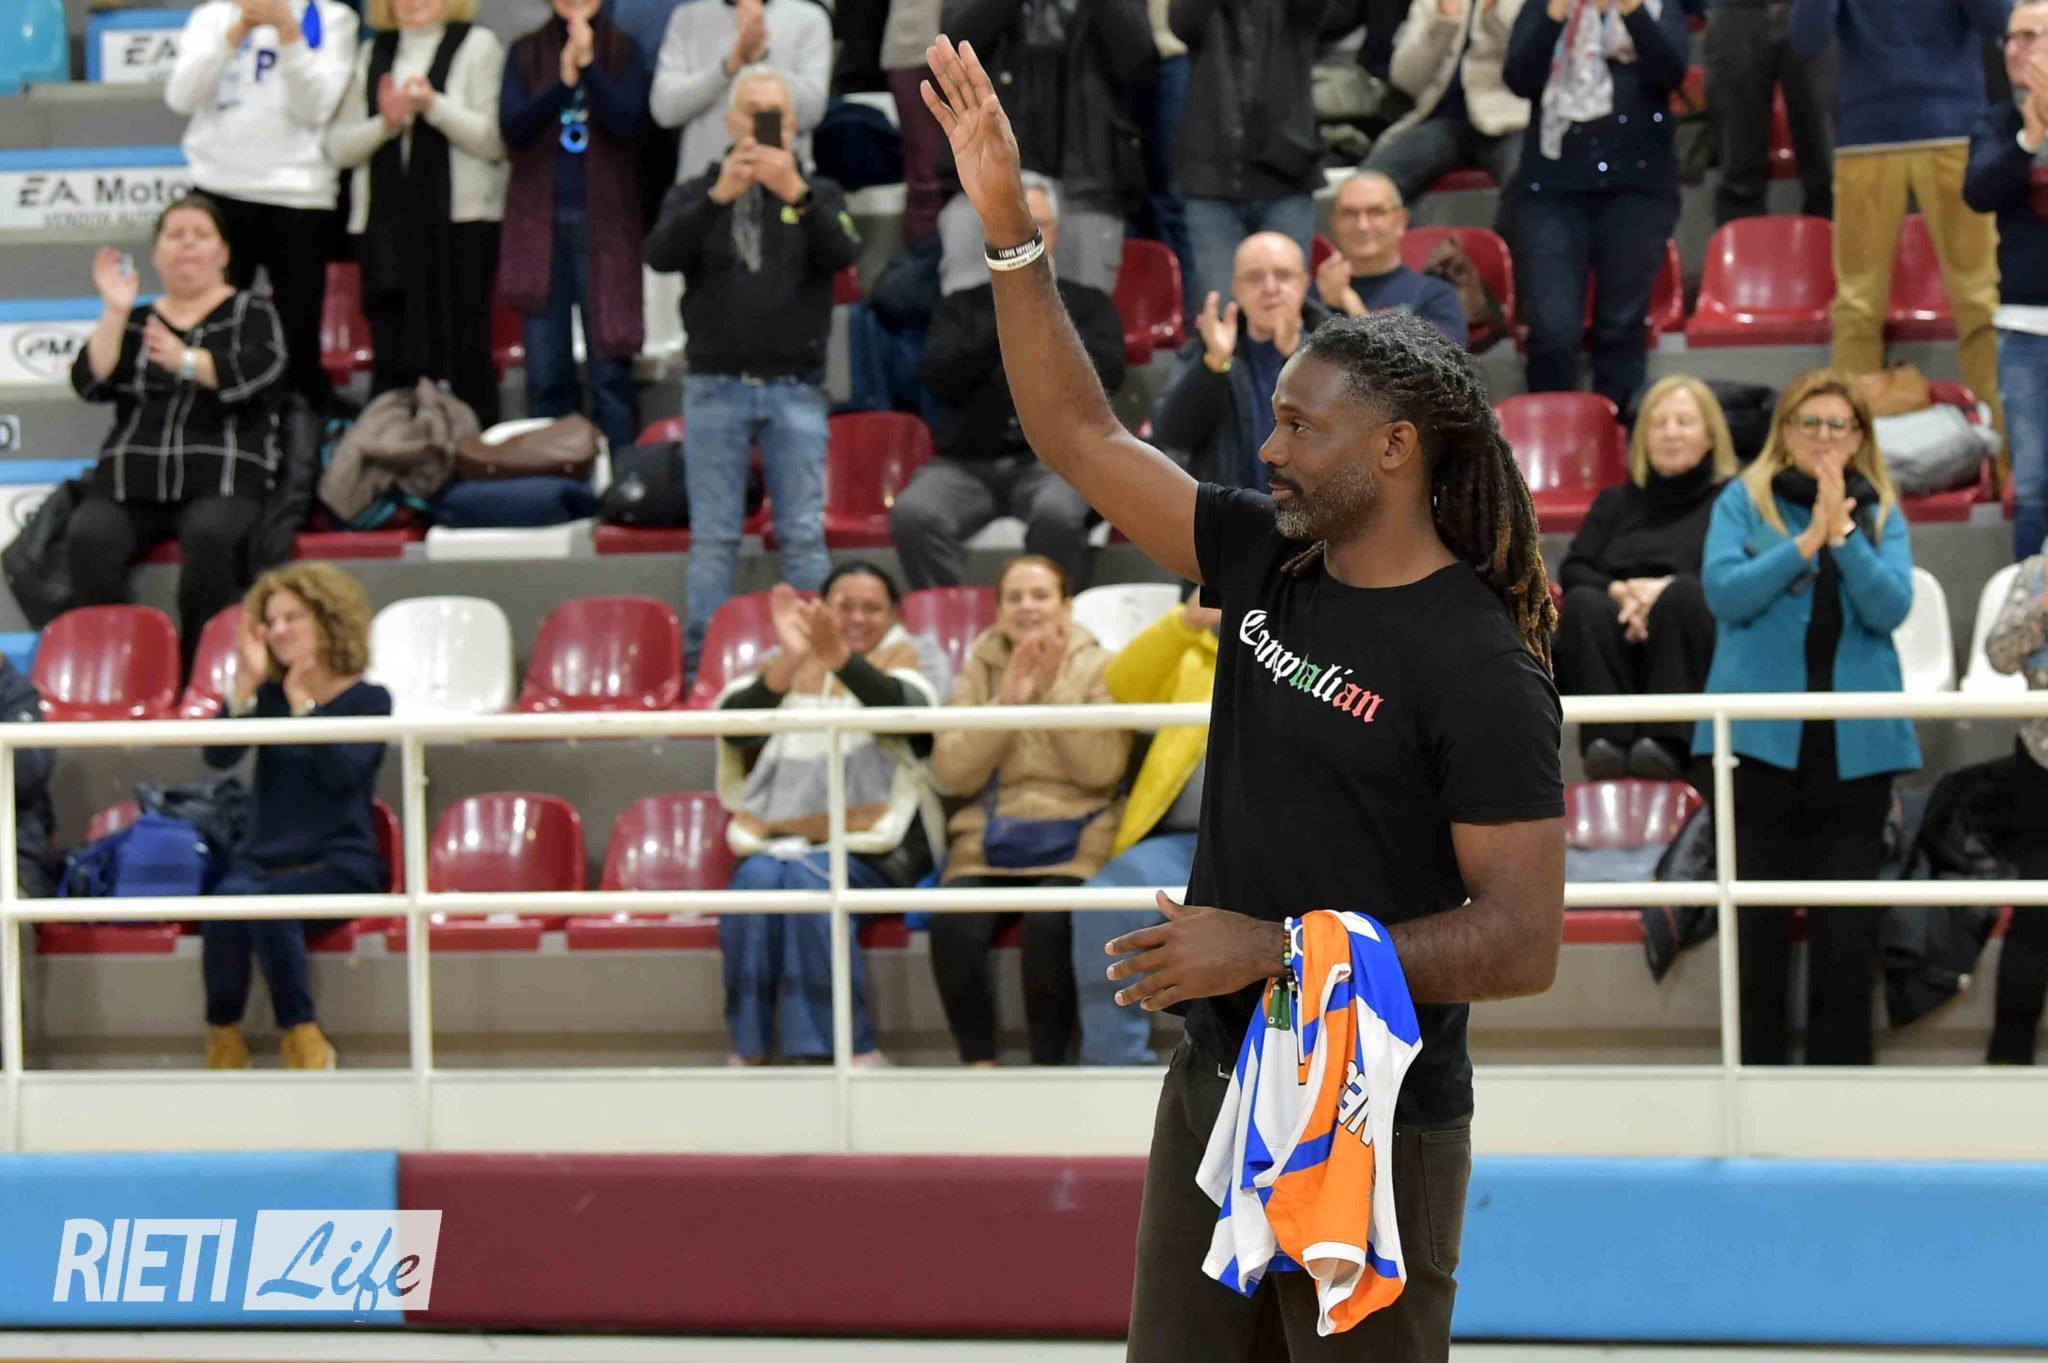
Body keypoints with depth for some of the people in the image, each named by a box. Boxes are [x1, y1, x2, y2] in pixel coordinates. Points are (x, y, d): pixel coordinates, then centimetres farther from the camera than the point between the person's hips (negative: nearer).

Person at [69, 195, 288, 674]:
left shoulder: (252, 314, 16)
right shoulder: (134, 322, 24)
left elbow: (260, 374, -5)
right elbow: (90, 384, 9)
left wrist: (187, 361, -20)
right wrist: (114, 312, -2)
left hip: (222, 479, -2)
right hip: (129, 481, 2)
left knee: (211, 535, -36)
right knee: (88, 538, -30)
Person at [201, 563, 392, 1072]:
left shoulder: (369, 699, 3)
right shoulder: (268, 695, 14)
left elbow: (341, 771, -14)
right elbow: (218, 756, -2)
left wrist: (302, 703, -18)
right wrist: (247, 683, -10)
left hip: (341, 863, -3)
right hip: (266, 857, 3)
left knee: (269, 902, -35)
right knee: (230, 896, -32)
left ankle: (302, 1038, -24)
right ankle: (223, 1037, -18)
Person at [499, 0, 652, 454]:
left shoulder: (623, 51, 5)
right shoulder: (526, 53, 9)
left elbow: (627, 121, -9)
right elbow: (511, 126, -5)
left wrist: (589, 65, -19)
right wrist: (562, 81, -18)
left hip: (604, 221, -2)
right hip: (539, 222, 2)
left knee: (609, 367, -5)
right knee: (545, 370, 2)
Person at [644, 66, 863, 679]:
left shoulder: (818, 194, 11)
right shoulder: (696, 195, 11)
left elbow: (842, 253, -9)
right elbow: (661, 253, -8)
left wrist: (796, 194, -26)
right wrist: (720, 196, -23)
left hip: (796, 389, 0)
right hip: (715, 386, 0)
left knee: (805, 536, -3)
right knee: (713, 537, 0)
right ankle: (702, 662, 1)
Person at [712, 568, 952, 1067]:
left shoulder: (915, 656, 14)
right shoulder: (783, 664, 20)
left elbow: (907, 708, -11)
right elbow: (734, 726, 0)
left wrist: (841, 658, -27)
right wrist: (789, 663, -17)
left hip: (872, 843, -2)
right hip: (780, 834, 3)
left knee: (811, 879, -33)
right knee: (757, 878, -31)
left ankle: (850, 1049, -28)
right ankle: (749, 1050, -25)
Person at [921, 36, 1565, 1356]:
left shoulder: (1482, 672, -15)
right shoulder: (1267, 564, 6)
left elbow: (1521, 941, -18)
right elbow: (1083, 439, 11)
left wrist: (1274, 951, -21)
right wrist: (1008, 223, 2)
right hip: (1218, 1090, 7)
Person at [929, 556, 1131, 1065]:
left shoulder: (1098, 669, 9)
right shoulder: (978, 672, 14)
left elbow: (1101, 769, -7)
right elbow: (952, 774, 0)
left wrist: (1054, 691, -10)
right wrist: (1008, 702, -9)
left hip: (1070, 843, -2)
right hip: (989, 841, 2)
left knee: (1049, 926, -34)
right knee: (953, 926, -30)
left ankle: (1048, 1067, -21)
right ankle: (978, 1066, -19)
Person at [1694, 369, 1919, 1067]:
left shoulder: (1882, 515, 10)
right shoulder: (1744, 502, 6)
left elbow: (1890, 608, -5)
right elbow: (1724, 592, -8)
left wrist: (1842, 532, -15)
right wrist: (1806, 540, -13)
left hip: (1854, 744, 1)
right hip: (1759, 739, -1)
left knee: (1847, 928, 1)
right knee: (1757, 925, 2)